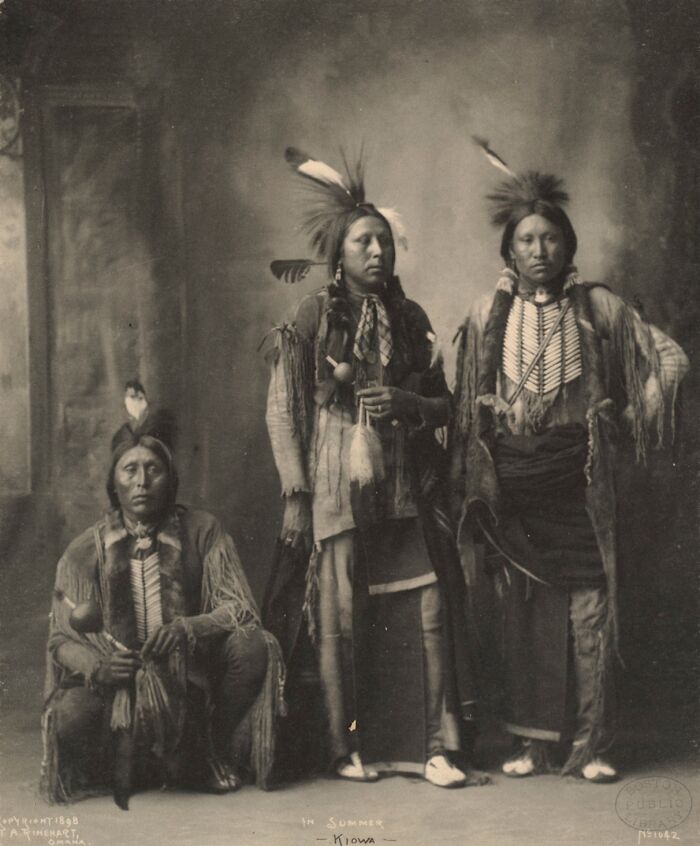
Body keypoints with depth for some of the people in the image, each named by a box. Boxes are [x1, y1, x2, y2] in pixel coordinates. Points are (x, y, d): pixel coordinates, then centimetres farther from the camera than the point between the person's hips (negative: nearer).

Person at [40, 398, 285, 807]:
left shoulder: (203, 531, -1)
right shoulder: (85, 551, 0)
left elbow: (240, 608, -7)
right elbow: (62, 639, 0)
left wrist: (188, 628, -28)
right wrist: (96, 667, -23)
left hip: (192, 678, 0)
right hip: (115, 682, 0)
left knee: (251, 645, -25)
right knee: (71, 716, -30)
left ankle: (220, 754, 0)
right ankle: (124, 761, 6)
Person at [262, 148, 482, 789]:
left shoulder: (410, 317, 11)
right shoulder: (314, 314, 0)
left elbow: (443, 403, 15)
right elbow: (283, 411, -2)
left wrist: (404, 403, -8)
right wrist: (295, 497, -7)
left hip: (405, 488, 3)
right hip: (338, 488, -3)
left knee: (428, 610, -4)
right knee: (342, 619, -1)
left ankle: (434, 747, 3)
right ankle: (349, 748, 13)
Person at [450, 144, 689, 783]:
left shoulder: (597, 306, 3)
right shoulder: (488, 316, 7)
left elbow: (670, 359, 8)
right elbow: (467, 407, 10)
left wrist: (631, 415, 3)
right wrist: (471, 486, 6)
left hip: (578, 476, -1)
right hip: (513, 478, 2)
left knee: (590, 607, -4)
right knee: (526, 609, 5)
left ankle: (590, 746, 4)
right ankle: (535, 743, 13)